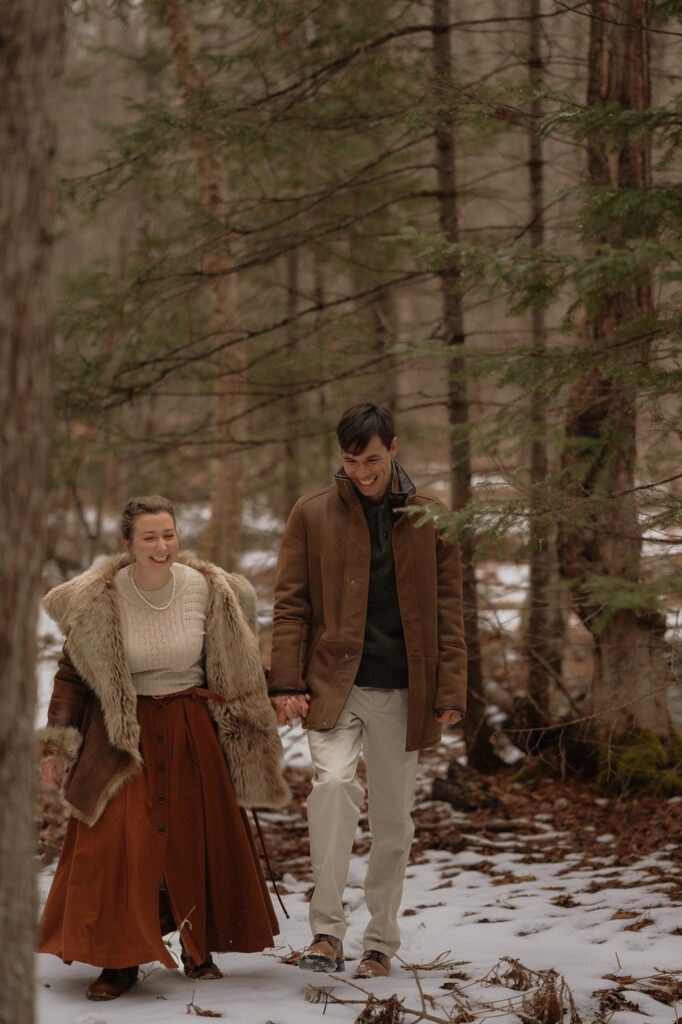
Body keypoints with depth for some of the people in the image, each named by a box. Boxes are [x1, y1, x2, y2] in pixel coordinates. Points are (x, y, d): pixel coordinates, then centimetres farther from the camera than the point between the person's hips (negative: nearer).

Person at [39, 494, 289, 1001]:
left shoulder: (209, 590, -7)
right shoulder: (97, 600, -12)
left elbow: (235, 669, 7)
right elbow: (72, 674, -2)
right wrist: (57, 748, -4)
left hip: (193, 730, 2)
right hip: (120, 731, -2)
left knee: (201, 839, 6)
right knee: (116, 840, -14)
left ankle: (200, 948, 26)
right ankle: (119, 960, -3)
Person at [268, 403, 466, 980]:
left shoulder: (429, 519, 7)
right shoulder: (312, 515, 5)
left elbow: (448, 610, 8)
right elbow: (291, 603, 4)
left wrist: (450, 692, 0)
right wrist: (288, 682, -6)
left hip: (401, 692, 2)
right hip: (333, 684, -1)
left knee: (393, 820, 6)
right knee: (334, 781, -25)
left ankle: (380, 945, 20)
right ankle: (328, 930, -21)